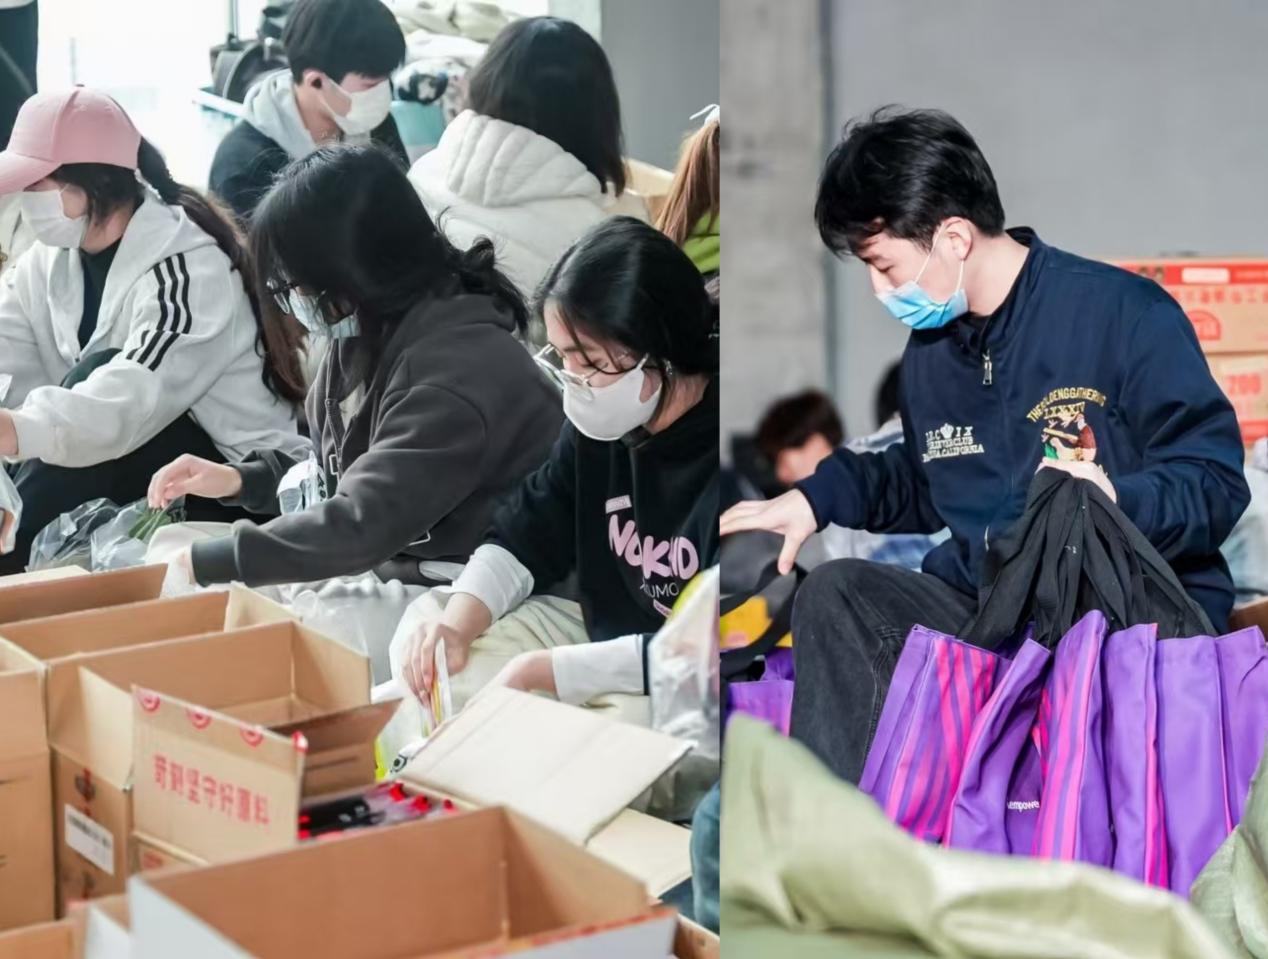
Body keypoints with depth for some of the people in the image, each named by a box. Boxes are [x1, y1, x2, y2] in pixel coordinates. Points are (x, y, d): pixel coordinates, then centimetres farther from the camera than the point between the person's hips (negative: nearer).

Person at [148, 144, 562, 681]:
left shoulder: (455, 369, -25)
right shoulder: (369, 335, 4)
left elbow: (363, 521, -29)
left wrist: (207, 563, -24)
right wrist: (241, 480, 5)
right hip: (393, 565, 10)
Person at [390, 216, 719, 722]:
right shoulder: (598, 424, -2)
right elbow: (527, 537, 8)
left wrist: (546, 671, -27)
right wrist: (459, 623, -11)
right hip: (606, 637, 8)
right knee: (428, 624, 4)